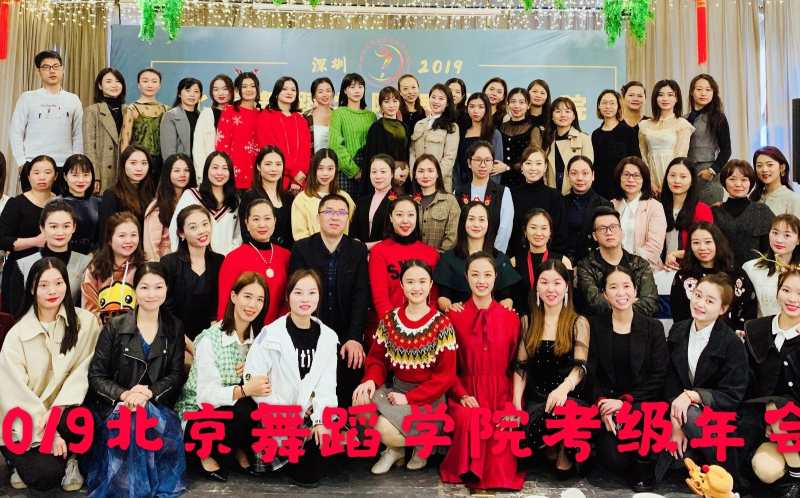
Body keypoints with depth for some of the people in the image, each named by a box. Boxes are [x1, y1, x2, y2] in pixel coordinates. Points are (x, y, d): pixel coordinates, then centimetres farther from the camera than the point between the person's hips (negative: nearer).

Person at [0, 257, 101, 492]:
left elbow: (83, 370, -7)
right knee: (45, 476, -22)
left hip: (63, 410, 1)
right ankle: (28, 459, 15)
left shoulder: (85, 322, -4)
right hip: (25, 422, -1)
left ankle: (69, 458, 2)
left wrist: (58, 408, -23)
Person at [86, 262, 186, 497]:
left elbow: (176, 375, 2)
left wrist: (148, 393, -18)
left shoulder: (174, 328, 7)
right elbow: (96, 376, -1)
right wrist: (124, 395, -20)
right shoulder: (114, 328, 1)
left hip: (157, 406, 1)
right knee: (126, 420, -35)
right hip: (114, 406, 0)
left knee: (165, 424, -34)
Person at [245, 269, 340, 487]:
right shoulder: (271, 334, -7)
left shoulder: (328, 337, 5)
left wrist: (319, 420, -13)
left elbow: (327, 385, 1)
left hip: (311, 416, 4)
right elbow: (252, 377, -12)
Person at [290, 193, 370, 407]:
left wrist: (354, 338, -17)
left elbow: (361, 295, -4)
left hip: (348, 341, 1)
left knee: (348, 401, -5)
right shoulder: (301, 249, 1)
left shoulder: (358, 250, 4)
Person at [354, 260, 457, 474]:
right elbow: (377, 358, 8)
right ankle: (394, 448, 3)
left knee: (385, 427, -28)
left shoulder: (442, 324, -8)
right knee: (360, 404, -26)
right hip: (395, 389, 4)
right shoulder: (389, 319, 4)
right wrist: (371, 380, -16)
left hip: (428, 398, -4)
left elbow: (445, 375, -9)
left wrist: (409, 398, -16)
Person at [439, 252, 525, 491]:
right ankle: (469, 474, -7)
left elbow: (514, 363, 8)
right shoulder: (454, 316, 3)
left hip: (501, 394, 1)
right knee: (469, 420, -32)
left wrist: (514, 400, -5)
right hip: (467, 393, -1)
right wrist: (462, 395, -10)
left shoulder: (510, 317, 7)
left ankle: (498, 477, -3)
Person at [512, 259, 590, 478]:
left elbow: (580, 366, -9)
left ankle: (564, 454, -6)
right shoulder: (527, 322, 12)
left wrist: (563, 388, -31)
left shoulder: (578, 323, 3)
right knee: (523, 436, -30)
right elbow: (521, 366, 11)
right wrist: (517, 400, -5)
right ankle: (553, 447, 7)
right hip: (535, 397, 2)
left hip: (568, 396, -2)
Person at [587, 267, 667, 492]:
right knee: (613, 460, -22)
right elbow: (590, 373, 0)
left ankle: (643, 466, -5)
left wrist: (625, 401, -14)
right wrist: (602, 404, -17)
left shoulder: (653, 328, 2)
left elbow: (658, 378, -2)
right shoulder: (595, 326, 3)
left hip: (642, 403, 0)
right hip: (606, 403, 0)